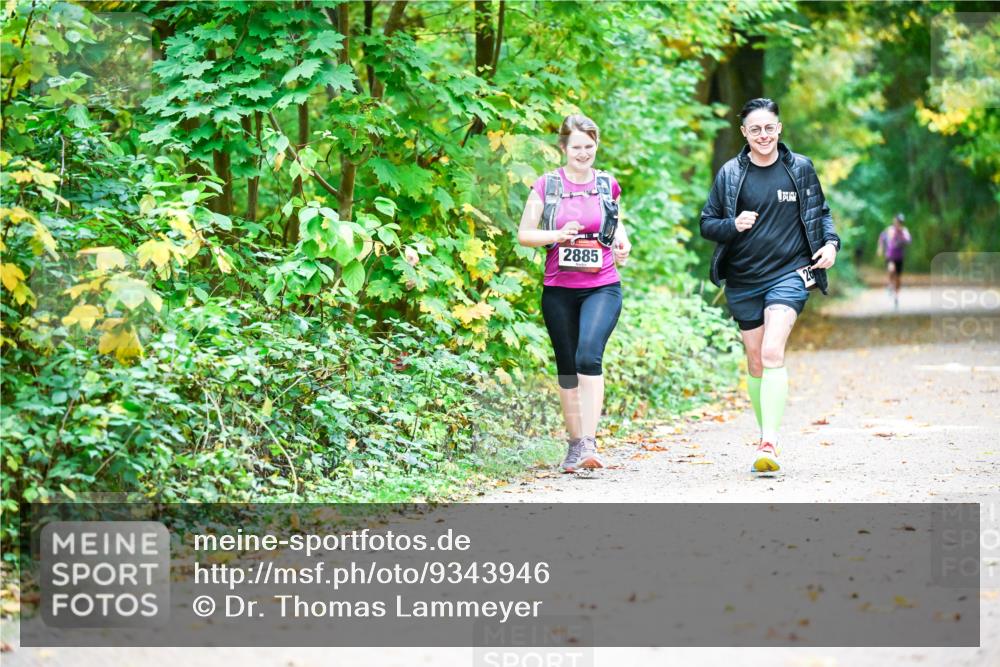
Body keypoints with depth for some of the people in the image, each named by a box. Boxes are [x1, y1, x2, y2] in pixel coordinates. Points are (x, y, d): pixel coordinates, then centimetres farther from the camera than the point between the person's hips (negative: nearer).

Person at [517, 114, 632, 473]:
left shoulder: (607, 184, 7)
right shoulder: (547, 186, 2)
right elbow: (524, 234, 2)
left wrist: (622, 242, 5)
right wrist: (557, 235, -15)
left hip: (602, 287, -1)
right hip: (559, 290, 1)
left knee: (589, 356, -22)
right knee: (567, 368, 9)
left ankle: (589, 443, -26)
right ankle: (574, 444, 22)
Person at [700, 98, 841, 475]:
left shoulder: (800, 168, 3)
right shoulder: (730, 174, 2)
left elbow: (820, 212, 16)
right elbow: (707, 224, 5)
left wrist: (831, 243, -3)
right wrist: (733, 225, -15)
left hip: (789, 275, -2)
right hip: (743, 281, 2)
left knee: (772, 353, -20)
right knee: (755, 361, 9)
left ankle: (769, 444, -25)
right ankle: (766, 434, 26)